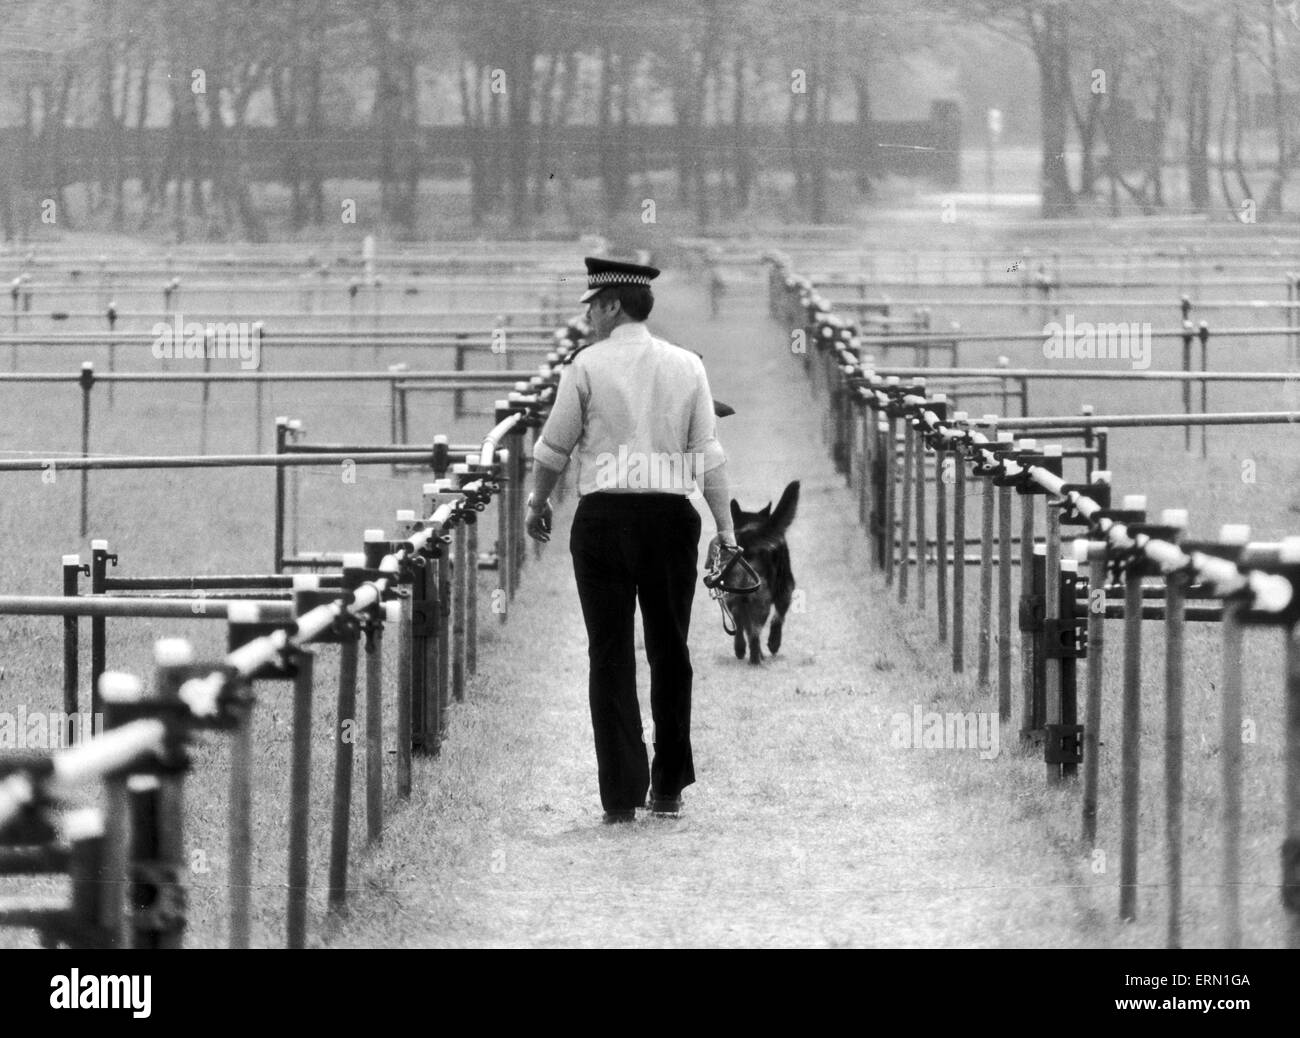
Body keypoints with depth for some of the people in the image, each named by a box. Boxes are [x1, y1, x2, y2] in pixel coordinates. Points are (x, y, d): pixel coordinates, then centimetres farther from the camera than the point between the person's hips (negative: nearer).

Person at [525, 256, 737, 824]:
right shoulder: (687, 366, 5)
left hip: (604, 515, -2)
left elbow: (553, 447, 3)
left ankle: (622, 795, -3)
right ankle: (668, 788, 17)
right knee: (669, 650, 13)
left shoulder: (588, 364, -3)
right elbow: (709, 455, 2)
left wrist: (538, 504, 21)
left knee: (611, 655, 2)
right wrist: (727, 531, 6)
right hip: (672, 516, 2)